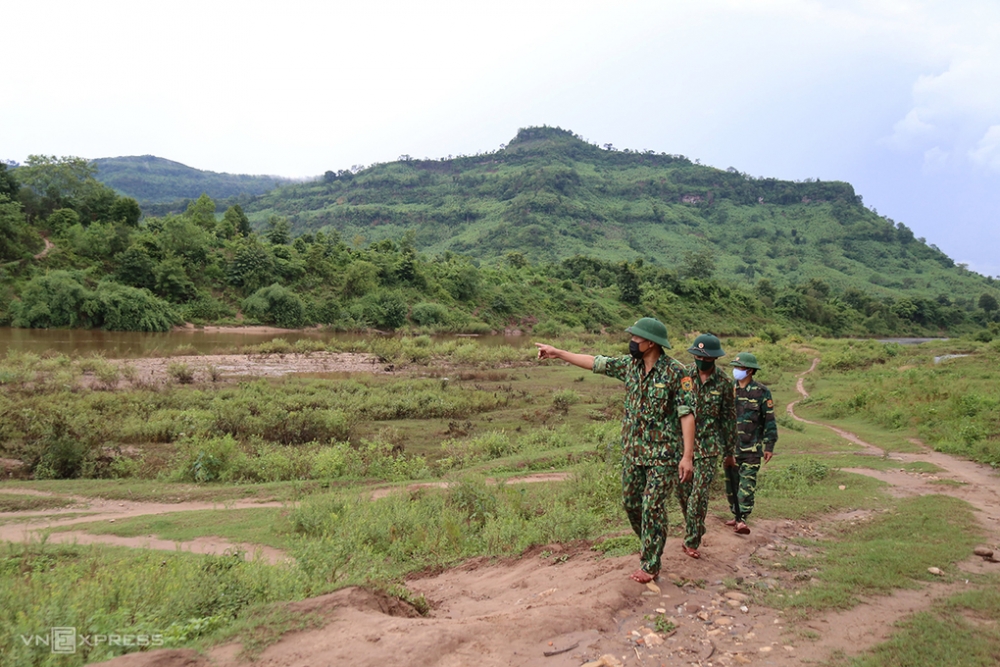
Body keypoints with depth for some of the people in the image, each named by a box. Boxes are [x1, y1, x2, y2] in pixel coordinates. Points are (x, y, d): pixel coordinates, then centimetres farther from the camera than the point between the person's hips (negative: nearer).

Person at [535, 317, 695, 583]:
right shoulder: (629, 364, 3)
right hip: (633, 451, 7)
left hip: (663, 454, -7)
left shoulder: (675, 372, -15)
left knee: (652, 506, -4)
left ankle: (650, 565, 12)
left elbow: (687, 414, -17)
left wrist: (687, 456, -22)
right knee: (631, 502, 15)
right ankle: (651, 547, 38)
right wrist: (557, 353, 11)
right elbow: (595, 362, 10)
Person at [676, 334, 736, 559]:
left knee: (699, 494, -4)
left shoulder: (724, 382, -4)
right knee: (682, 490, 9)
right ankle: (693, 530, 31)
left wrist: (729, 450, 7)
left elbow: (729, 416, 4)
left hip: (708, 445, -2)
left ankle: (692, 541, 7)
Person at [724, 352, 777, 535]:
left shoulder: (761, 392, -3)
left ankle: (742, 519, -11)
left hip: (751, 448, -4)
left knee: (747, 483, -8)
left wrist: (769, 446, -4)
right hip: (730, 446, 4)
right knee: (731, 483, 9)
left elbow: (770, 420, -1)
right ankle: (736, 515, 22)